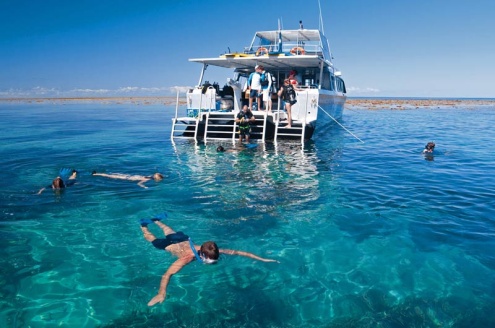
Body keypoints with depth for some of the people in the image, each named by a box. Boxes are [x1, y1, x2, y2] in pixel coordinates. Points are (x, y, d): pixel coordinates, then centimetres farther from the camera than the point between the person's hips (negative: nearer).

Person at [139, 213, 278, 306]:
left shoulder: (212, 252, -36)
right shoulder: (188, 257, -48)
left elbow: (237, 252, -35)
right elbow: (167, 274, -57)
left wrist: (261, 259, -40)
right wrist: (161, 293, -73)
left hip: (183, 240, 5)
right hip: (170, 245, -5)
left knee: (170, 232, 35)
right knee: (152, 239, 25)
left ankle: (157, 220, 59)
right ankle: (144, 224, 47)